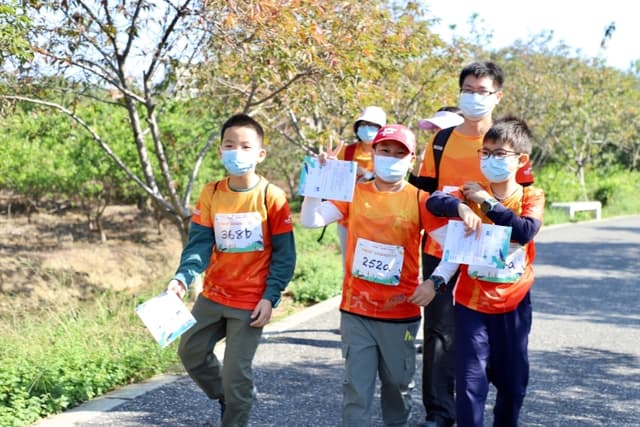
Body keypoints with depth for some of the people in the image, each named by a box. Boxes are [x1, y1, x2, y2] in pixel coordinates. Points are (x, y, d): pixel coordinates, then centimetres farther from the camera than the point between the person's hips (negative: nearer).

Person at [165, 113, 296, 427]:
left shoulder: (272, 197, -12)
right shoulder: (211, 194, -2)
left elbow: (284, 254, -9)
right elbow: (199, 244, -6)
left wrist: (270, 297, -16)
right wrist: (182, 278, -23)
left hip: (251, 302, -5)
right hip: (213, 295, 5)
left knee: (236, 372, 0)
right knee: (190, 352, 15)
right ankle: (227, 398, 39)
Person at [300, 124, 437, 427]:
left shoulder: (419, 200, -4)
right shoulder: (354, 193, 1)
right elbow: (310, 220, -9)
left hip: (401, 313, 0)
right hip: (356, 311, 0)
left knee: (399, 382, 16)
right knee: (356, 385, 2)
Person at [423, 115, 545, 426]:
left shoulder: (531, 198, -3)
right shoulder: (472, 194, -2)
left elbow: (526, 231, -23)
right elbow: (433, 201, -17)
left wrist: (488, 203, -20)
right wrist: (460, 206, -36)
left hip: (514, 305, 1)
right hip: (473, 303, -1)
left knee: (514, 381, 14)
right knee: (471, 381, -5)